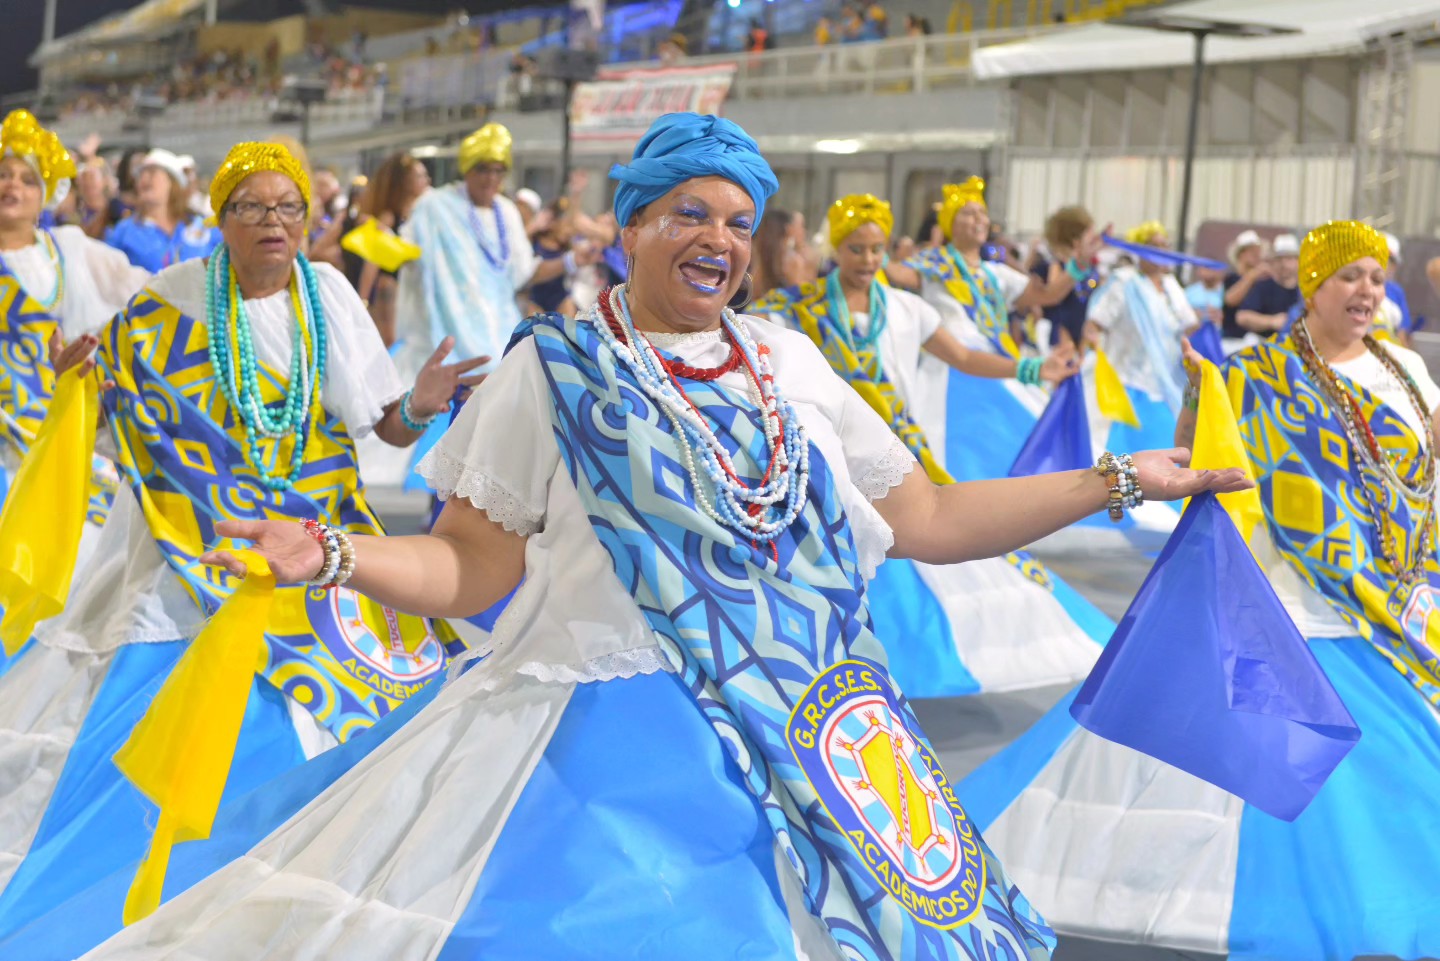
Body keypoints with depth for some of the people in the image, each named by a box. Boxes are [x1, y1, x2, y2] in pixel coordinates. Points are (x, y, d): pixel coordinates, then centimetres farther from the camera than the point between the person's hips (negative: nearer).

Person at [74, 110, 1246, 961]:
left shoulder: (789, 361, 11)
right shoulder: (556, 369, 0)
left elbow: (929, 521, 14)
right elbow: (470, 570, -1)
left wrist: (1115, 481, 13)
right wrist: (332, 554, -18)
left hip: (809, 744, 4)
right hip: (611, 742, -4)